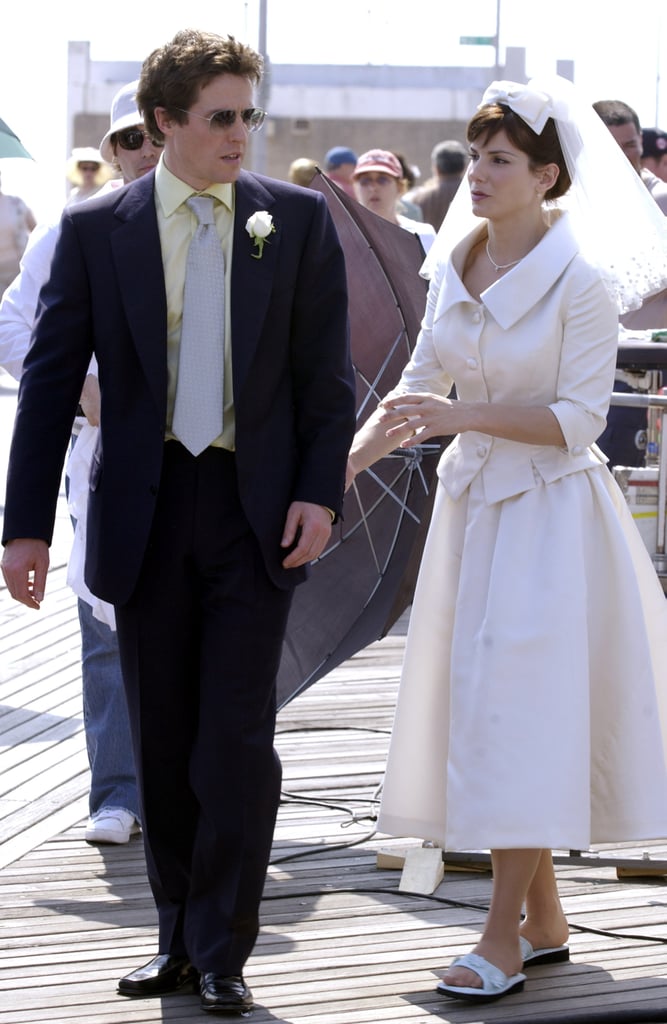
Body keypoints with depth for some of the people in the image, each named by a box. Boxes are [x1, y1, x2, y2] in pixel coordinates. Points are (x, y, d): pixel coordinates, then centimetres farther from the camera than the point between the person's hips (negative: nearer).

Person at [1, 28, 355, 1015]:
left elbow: (328, 371, 4)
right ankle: (177, 937, 22)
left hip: (256, 510, -1)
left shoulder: (298, 220, 2)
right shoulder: (96, 229, 1)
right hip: (146, 513, 1)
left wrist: (320, 491, -7)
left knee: (238, 739, -4)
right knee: (164, 739, 9)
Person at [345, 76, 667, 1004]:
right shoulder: (455, 264, 4)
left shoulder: (580, 280, -14)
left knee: (522, 712, -7)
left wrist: (463, 415, -23)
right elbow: (421, 381, 12)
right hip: (472, 501, 7)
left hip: (549, 512, -7)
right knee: (482, 706, 9)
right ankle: (545, 920, 20)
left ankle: (503, 937, -1)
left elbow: (579, 420, -16)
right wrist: (351, 457, -2)